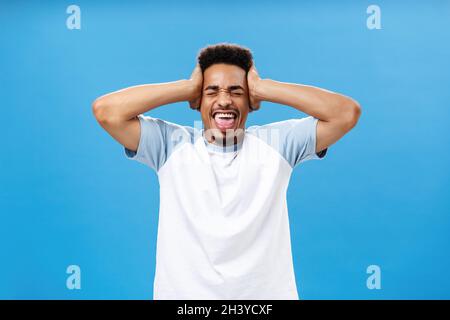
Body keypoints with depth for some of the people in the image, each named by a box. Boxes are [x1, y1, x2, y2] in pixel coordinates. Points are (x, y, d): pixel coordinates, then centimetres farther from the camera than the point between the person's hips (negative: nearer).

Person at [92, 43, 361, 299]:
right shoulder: (172, 145, -3)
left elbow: (347, 113, -10)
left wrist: (262, 88, -10)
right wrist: (188, 87, -9)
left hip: (266, 293, 1)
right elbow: (106, 111, -13)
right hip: (184, 293, 0)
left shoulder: (276, 144, -2)